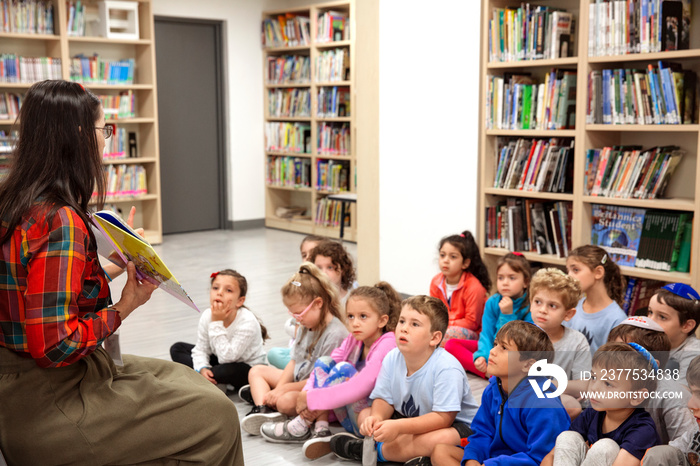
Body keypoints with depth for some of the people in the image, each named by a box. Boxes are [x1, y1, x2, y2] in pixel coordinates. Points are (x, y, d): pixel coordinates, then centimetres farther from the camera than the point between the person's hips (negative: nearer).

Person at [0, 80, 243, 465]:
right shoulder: (61, 221, -25)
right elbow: (54, 345, -28)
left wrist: (108, 271, 8)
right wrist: (124, 306, -16)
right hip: (46, 409, -10)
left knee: (182, 377, 22)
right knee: (218, 416, -2)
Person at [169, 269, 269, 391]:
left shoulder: (247, 322, -30)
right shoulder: (207, 316, -13)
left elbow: (227, 357, -32)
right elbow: (201, 349, -3)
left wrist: (217, 323, -33)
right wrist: (202, 368, -25)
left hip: (249, 369, -6)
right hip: (221, 362, 6)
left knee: (231, 370, -40)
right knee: (177, 348, -1)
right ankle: (216, 383, -13)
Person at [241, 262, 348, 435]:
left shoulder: (335, 334, -25)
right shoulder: (306, 326, 4)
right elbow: (294, 362, 9)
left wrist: (284, 389, -18)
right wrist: (278, 389, -6)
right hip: (298, 381, 10)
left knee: (287, 401, -37)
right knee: (257, 371, 10)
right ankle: (264, 409, -16)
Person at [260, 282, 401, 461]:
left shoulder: (387, 345, -20)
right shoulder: (353, 340, 5)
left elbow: (359, 388, -30)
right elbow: (322, 370, 3)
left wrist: (311, 399, -25)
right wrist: (307, 395, -17)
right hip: (352, 420, 8)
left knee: (343, 369, -23)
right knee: (323, 362, -2)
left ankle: (301, 427, -9)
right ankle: (321, 431, -13)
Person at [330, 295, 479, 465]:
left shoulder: (447, 368, -28)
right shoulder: (392, 358, -8)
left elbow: (443, 417, -29)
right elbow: (384, 399, -2)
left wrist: (398, 427, -37)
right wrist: (377, 417, -27)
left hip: (455, 424, -6)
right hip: (410, 419, 6)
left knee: (441, 439, -39)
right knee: (365, 415, -4)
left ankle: (371, 450, -20)